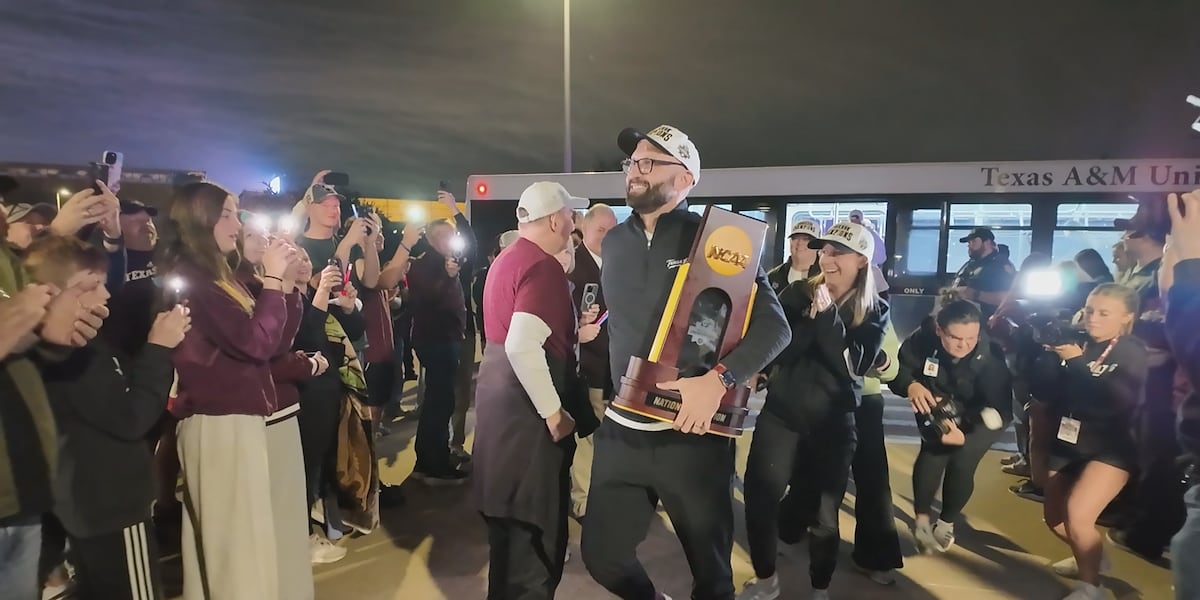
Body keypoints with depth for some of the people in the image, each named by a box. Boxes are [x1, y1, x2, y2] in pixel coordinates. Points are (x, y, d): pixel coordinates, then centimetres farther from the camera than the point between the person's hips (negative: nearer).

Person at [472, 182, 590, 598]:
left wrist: (572, 333, 18)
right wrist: (554, 412, -22)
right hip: (526, 406, -10)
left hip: (501, 394, 10)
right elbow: (522, 346, -31)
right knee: (534, 524, 2)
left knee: (509, 515, 25)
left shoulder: (507, 259, 11)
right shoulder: (544, 266, -19)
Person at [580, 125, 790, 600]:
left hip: (693, 435, -5)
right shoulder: (615, 242, 9)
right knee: (600, 554, 15)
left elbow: (773, 325, -13)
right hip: (622, 431, 5)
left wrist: (718, 379, -26)